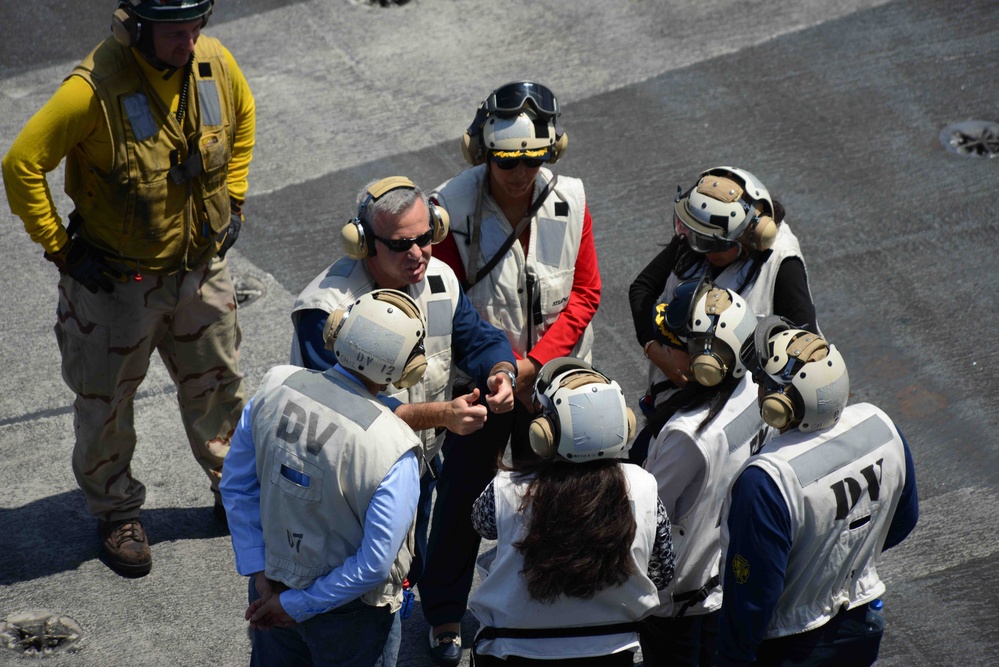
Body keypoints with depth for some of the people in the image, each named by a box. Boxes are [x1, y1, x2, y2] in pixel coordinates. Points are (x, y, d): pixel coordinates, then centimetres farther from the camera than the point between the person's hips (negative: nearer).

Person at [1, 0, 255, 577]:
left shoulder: (215, 63, -12)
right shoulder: (96, 87, -29)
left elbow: (242, 116, 13)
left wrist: (233, 200, 11)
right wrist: (60, 248, -14)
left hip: (204, 268, 5)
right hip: (118, 280, -4)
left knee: (218, 385, 21)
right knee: (106, 403, 13)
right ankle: (117, 513, 35)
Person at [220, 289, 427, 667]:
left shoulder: (275, 386, -17)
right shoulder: (393, 450, -30)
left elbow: (236, 486, -7)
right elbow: (376, 562, -25)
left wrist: (258, 572, -2)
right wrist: (296, 606, -14)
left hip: (271, 585, 4)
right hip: (350, 618, -4)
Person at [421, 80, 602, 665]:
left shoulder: (570, 201, -11)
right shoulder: (453, 208, -20)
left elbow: (585, 292, -5)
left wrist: (535, 361, -15)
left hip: (552, 376, 2)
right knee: (464, 494, 9)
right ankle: (445, 617, 29)